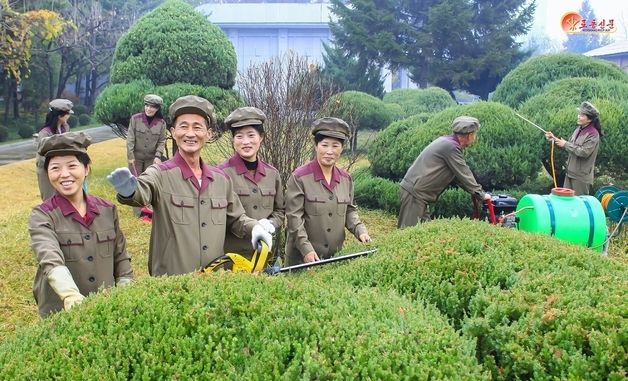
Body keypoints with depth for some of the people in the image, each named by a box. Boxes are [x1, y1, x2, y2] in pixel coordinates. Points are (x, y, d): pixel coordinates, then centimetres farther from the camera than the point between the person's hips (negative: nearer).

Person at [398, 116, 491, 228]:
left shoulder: (447, 141, 15)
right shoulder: (451, 147, -16)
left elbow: (459, 174, 21)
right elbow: (464, 175, -11)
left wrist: (476, 191, 19)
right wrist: (481, 195, 0)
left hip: (415, 189, 10)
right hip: (414, 193, -10)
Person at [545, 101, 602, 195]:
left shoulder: (593, 134, -16)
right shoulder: (579, 129, 9)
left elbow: (584, 152, -24)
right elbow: (569, 146, 15)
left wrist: (566, 144, -18)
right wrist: (554, 138, 3)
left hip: (581, 177, -8)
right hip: (570, 173, 8)